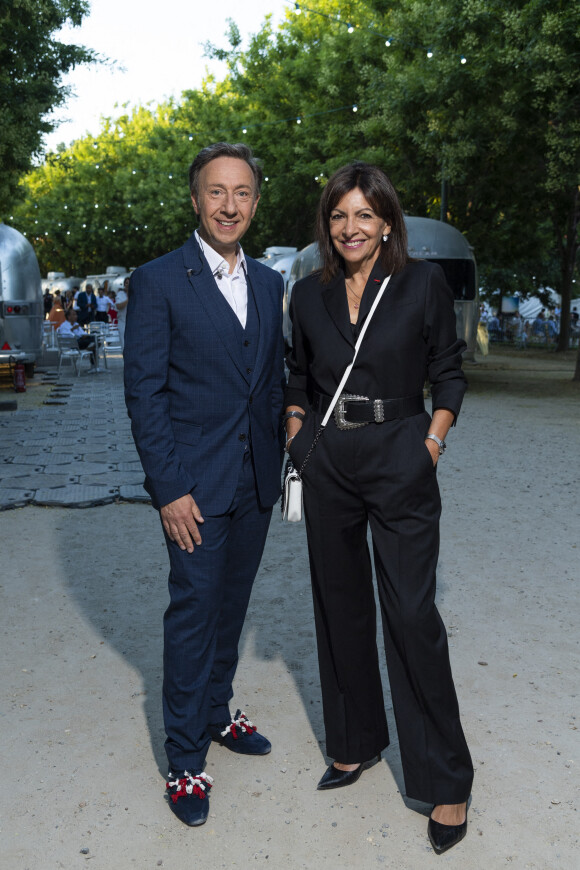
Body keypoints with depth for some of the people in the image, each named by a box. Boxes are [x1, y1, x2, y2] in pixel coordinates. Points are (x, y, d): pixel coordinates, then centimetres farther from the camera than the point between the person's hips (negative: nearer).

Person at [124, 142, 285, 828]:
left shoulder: (269, 284, 9)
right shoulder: (157, 282, -8)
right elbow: (143, 392, -11)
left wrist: (281, 463, 9)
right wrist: (169, 488, -15)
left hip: (256, 483, 6)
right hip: (196, 486, -5)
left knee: (231, 606, 18)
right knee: (193, 613, 2)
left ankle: (216, 713, 38)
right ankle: (185, 759, 19)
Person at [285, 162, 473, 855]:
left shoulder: (423, 283, -2)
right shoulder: (309, 295, 7)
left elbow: (448, 374, 3)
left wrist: (432, 445, -6)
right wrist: (297, 445, 6)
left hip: (401, 461, -4)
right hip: (327, 464, 4)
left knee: (412, 615, -5)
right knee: (340, 606, 12)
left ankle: (445, 781, 12)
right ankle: (355, 743, 32)